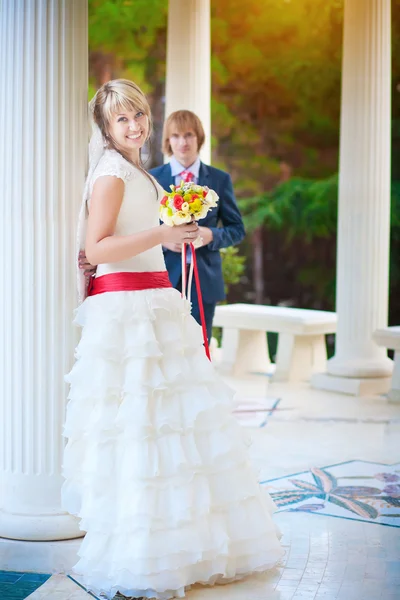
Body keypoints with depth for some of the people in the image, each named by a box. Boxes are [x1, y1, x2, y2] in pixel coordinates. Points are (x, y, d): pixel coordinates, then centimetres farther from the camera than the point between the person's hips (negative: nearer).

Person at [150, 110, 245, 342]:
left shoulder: (220, 179, 6)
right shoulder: (153, 178, 4)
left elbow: (237, 229, 8)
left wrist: (211, 235, -12)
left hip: (204, 278, 1)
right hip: (164, 277, -1)